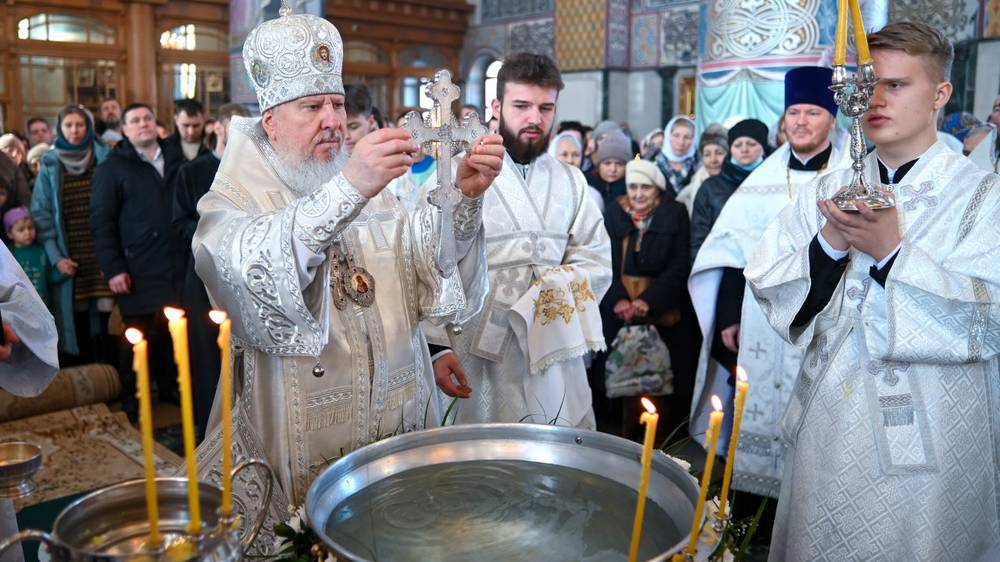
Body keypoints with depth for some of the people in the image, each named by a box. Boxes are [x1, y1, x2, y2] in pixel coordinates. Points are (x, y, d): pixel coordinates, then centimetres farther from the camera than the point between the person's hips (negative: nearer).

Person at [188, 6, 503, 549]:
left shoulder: (380, 196, 5)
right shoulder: (231, 204, -4)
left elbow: (450, 296, -6)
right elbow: (250, 274, -27)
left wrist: (467, 199, -21)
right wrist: (348, 189, -39)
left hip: (399, 439, 3)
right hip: (293, 456, -3)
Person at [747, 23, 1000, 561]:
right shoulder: (830, 190, 6)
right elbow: (765, 280, -2)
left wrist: (893, 251, -25)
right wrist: (830, 244, -18)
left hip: (926, 443, -3)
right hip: (825, 429, 4)